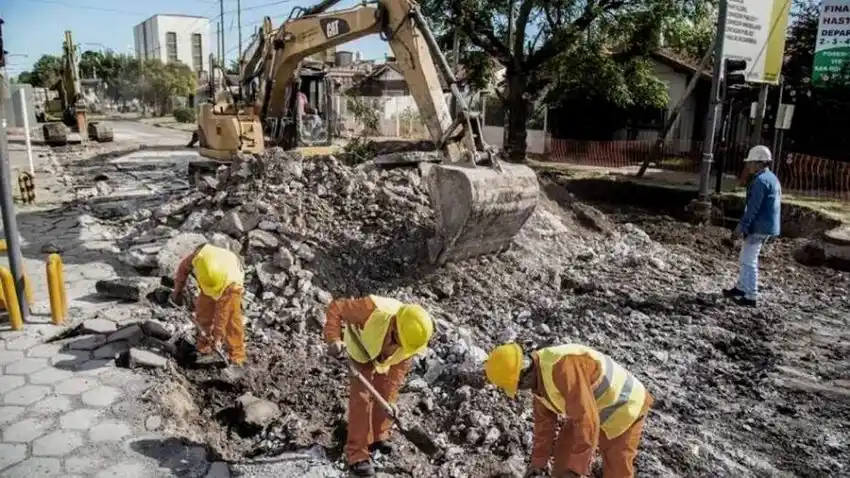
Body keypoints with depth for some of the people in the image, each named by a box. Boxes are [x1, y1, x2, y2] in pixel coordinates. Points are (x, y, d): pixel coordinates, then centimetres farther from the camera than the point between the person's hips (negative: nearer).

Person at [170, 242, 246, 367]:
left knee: (232, 320, -13)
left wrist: (217, 337, -29)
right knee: (203, 315, 0)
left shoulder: (229, 282, -43)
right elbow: (183, 268, -10)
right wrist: (177, 291, 0)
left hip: (230, 284, -5)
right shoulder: (197, 257, -37)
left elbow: (222, 313, -35)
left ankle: (237, 359, -9)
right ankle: (205, 351, 12)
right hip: (208, 278, 5)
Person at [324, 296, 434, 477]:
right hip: (361, 350, -4)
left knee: (384, 395, 10)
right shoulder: (374, 310, -45)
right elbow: (336, 308, -37)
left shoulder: (411, 336, -29)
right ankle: (357, 455, 0)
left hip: (385, 358, 4)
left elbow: (400, 367, -19)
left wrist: (391, 397, -22)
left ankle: (379, 437, 36)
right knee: (361, 397, -10)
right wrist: (334, 339, -47)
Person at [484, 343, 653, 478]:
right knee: (564, 455, 10)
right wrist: (539, 460, 10)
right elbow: (544, 419, 5)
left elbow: (587, 420, -36)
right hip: (590, 410, 9)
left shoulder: (562, 368, -37)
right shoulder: (539, 376, -6)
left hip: (622, 409, -9)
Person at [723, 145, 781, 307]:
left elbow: (753, 208, -21)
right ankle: (741, 288, 32)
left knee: (748, 261, -4)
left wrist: (740, 227, -19)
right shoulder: (772, 178, 15)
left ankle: (751, 297, -1)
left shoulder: (761, 180, -17)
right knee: (746, 258, 20)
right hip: (767, 226, 10)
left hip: (759, 227, -10)